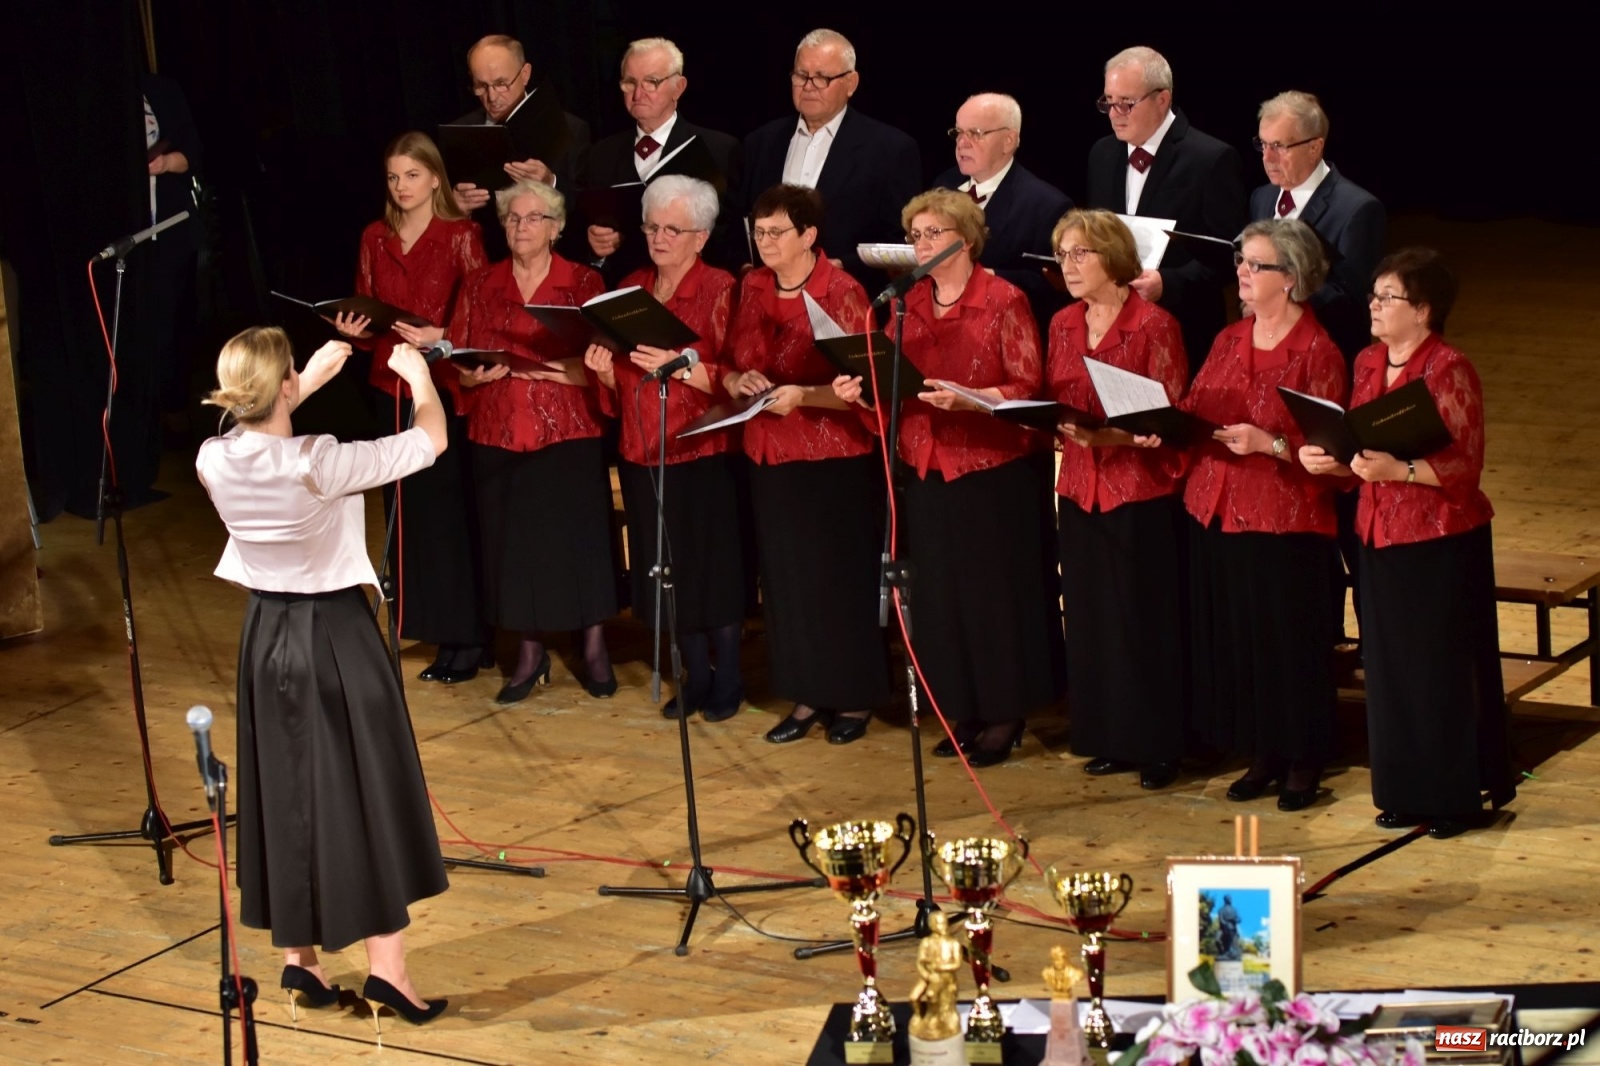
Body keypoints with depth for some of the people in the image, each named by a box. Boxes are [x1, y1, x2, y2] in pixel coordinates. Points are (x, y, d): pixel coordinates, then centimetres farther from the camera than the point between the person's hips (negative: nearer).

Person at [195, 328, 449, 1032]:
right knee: (371, 790, 4)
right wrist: (419, 375, 5)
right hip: (336, 634, -5)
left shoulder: (214, 463, -9)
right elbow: (431, 440, -14)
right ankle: (386, 967, 4)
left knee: (281, 795, 15)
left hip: (267, 635, 6)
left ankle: (298, 960, 22)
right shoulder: (319, 464, -24)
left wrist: (313, 381, 23)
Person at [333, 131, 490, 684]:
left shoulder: (462, 236, -5)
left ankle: (465, 638, 1)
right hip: (392, 384, 5)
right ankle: (421, 618, 14)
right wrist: (355, 329, -7)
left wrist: (441, 338, -22)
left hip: (445, 385, -5)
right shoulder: (376, 239, 10)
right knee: (408, 508, 6)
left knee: (450, 508, -5)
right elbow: (366, 310, 15)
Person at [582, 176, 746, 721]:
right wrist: (605, 368, -3)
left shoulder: (720, 291, -6)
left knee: (714, 570, -1)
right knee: (669, 572, 8)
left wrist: (681, 366, -23)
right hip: (643, 452, 5)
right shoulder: (631, 289, 12)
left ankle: (728, 679, 13)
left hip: (703, 453, -5)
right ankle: (696, 677, 20)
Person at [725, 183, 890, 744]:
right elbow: (730, 366, 14)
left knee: (841, 576, 0)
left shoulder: (843, 292, -10)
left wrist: (803, 395, -28)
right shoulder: (752, 288, 8)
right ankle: (807, 696, 17)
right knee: (786, 574, 7)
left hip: (836, 458, -5)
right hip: (771, 454, 5)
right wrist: (739, 381, -9)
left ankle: (854, 698, 12)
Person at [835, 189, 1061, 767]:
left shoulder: (1004, 301, -7)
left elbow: (1027, 387, -11)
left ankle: (1005, 715, 10)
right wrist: (864, 387, -4)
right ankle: (965, 713, 19)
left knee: (996, 589, 0)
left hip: (993, 469, -6)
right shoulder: (909, 304, 11)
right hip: (927, 468, 6)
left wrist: (965, 398, -25)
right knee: (940, 593, 8)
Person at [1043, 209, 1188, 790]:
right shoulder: (1063, 325, 11)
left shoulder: (1154, 326, -9)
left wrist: (1107, 435, -23)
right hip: (1080, 488, 6)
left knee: (1144, 621, -2)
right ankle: (1109, 739, 18)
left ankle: (1157, 747, 6)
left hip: (1140, 491, -6)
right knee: (1089, 617, 8)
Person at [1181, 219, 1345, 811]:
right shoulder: (1229, 341, 13)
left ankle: (1303, 762, 13)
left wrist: (1269, 444, -26)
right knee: (1232, 636, 8)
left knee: (1290, 638, 0)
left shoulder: (1317, 353, -8)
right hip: (1217, 511, 6)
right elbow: (1191, 408, 15)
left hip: (1286, 519, -6)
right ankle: (1262, 755, 21)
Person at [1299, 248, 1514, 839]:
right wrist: (1328, 459, -1)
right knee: (1391, 668, 10)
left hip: (1442, 541, -7)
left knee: (1444, 668, 0)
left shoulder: (1449, 370, -13)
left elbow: (1464, 466, -17)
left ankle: (1459, 796, 10)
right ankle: (1408, 794, 20)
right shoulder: (1368, 364, 10)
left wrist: (1398, 469, -28)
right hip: (1380, 535, 7)